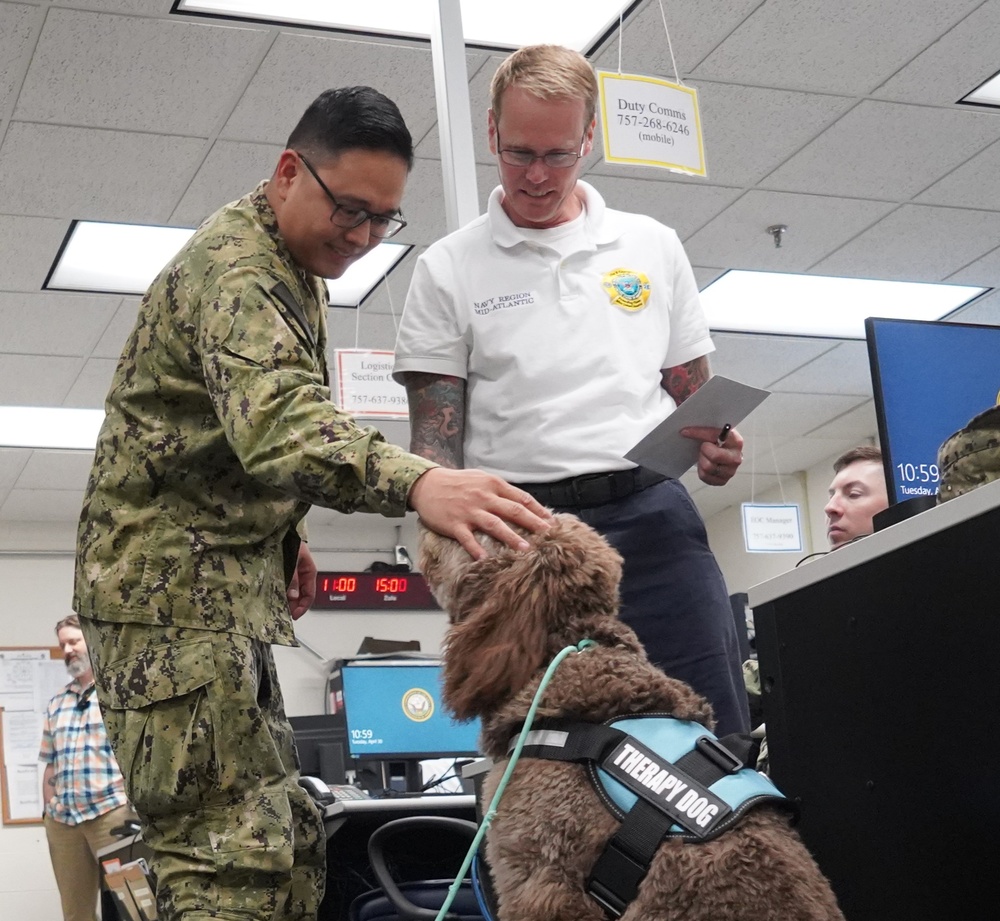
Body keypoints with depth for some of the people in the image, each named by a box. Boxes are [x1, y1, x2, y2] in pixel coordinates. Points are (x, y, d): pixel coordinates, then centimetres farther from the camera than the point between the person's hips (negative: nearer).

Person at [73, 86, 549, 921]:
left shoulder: (291, 268, 16)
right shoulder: (235, 269, -18)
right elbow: (276, 422, -38)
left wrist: (285, 532, 18)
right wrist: (414, 481, -54)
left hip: (221, 586, 10)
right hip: (172, 582, -10)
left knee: (286, 850, 12)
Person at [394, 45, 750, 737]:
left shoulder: (653, 247, 15)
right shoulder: (450, 269, 8)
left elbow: (694, 395, 19)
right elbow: (434, 439, 4)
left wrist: (717, 448, -3)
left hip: (651, 517, 2)